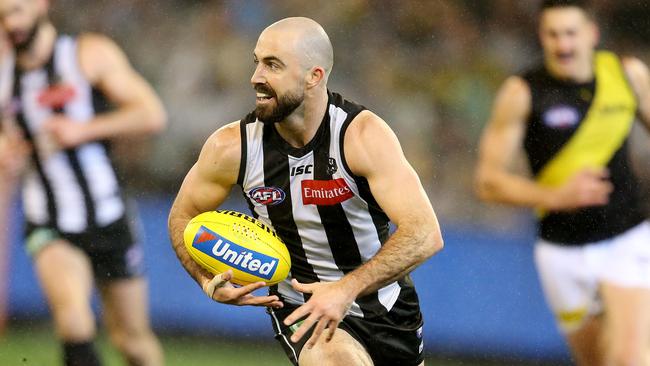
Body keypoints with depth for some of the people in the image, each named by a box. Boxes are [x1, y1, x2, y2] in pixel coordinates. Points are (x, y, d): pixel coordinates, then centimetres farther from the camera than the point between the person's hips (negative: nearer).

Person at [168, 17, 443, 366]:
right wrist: (209, 282, -14)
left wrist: (347, 289, -43)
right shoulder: (232, 147, -14)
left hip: (386, 307, 1)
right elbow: (183, 216, 5)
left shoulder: (363, 135, -22)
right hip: (302, 311, -1)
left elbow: (425, 234, -31)